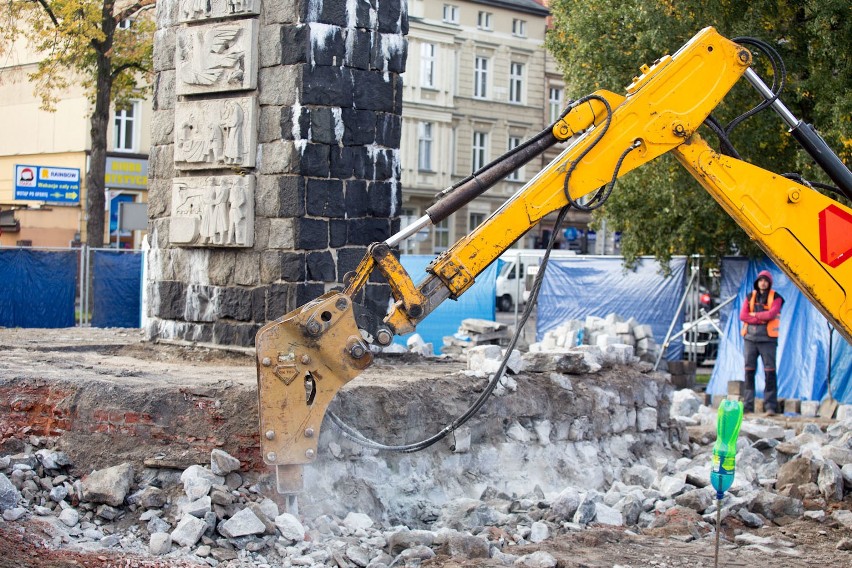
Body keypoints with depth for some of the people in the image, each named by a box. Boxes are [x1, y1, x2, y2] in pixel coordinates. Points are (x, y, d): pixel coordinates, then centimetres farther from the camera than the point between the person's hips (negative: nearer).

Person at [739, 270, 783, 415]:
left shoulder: (775, 297, 4)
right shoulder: (750, 297, 13)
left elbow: (771, 314, -13)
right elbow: (742, 316, 0)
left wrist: (753, 314, -4)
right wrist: (761, 319, -10)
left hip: (767, 338, -3)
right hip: (750, 337, 3)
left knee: (770, 372, -7)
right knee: (749, 371, 3)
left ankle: (770, 406, -6)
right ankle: (747, 405, 5)